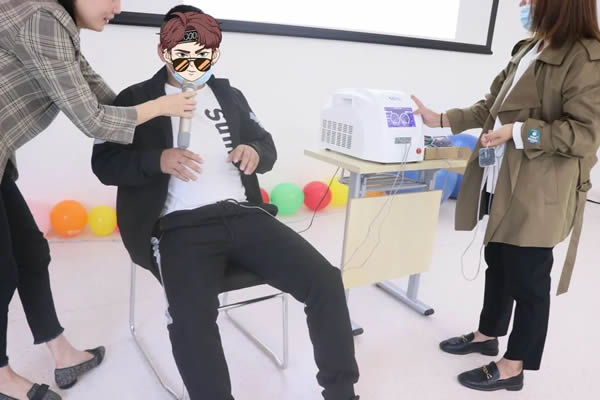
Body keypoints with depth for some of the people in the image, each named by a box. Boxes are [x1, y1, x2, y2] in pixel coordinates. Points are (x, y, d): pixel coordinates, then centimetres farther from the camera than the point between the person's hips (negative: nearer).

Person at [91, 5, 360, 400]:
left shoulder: (230, 95, 22)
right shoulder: (136, 99, 12)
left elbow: (267, 145, 24)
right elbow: (105, 163, 4)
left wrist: (255, 152, -2)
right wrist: (159, 160, -15)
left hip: (243, 215, 4)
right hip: (181, 226, -3)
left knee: (326, 279, -14)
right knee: (193, 314, -34)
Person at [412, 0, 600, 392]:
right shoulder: (528, 50, 13)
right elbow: (492, 107, 17)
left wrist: (520, 132, -23)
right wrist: (441, 119, 14)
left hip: (538, 193, -8)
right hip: (503, 182, 8)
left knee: (527, 277, 4)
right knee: (498, 262, 20)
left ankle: (514, 367, 21)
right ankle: (488, 334, 39)